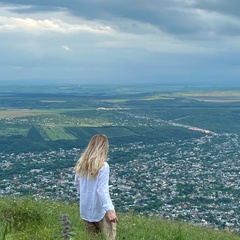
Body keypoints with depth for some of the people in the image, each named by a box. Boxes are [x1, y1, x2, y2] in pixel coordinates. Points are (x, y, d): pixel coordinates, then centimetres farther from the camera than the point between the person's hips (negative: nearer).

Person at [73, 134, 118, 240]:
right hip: (101, 210, -6)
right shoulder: (103, 166, -20)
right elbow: (102, 190, -25)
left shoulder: (81, 164, -1)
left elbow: (76, 183, 13)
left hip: (85, 209, 6)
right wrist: (109, 210, -27)